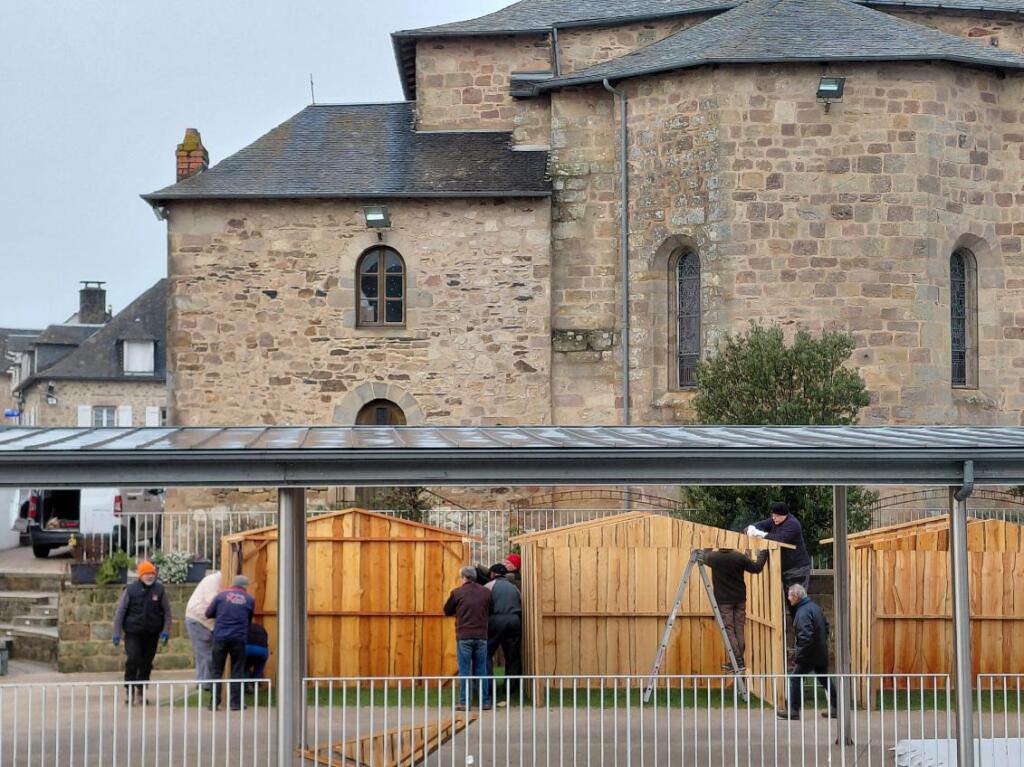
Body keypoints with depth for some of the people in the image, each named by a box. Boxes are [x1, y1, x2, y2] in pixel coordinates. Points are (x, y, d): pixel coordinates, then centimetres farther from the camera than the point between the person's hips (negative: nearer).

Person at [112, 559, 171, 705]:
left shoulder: (159, 590, 1)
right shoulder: (130, 590, -3)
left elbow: (167, 611, 7)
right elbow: (119, 612, 0)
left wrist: (166, 631, -1)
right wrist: (116, 633, -4)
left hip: (152, 634, 2)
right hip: (133, 633, -2)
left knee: (146, 663, 7)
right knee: (132, 660, -13)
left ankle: (141, 692, 21)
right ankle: (129, 690, 1)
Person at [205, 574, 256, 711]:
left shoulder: (221, 595, 4)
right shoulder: (249, 599, 6)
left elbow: (208, 613, 10)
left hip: (220, 637, 0)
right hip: (239, 637, 0)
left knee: (217, 670, 8)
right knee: (237, 671, 9)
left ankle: (214, 702, 5)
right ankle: (236, 702, 5)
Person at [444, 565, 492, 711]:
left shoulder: (457, 593, -4)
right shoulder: (486, 592, 4)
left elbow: (447, 611, 8)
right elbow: (491, 612, 13)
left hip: (464, 636, -3)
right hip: (481, 636, 3)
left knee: (464, 670, 1)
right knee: (481, 669, 10)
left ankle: (464, 702, -2)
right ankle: (485, 701, 9)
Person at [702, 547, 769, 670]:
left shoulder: (714, 557, -10)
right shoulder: (740, 557, -7)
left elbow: (704, 557, 12)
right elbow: (757, 568, 1)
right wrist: (763, 553, 14)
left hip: (723, 600, -3)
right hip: (740, 599, 3)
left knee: (728, 630, -1)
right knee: (739, 630, 10)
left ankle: (738, 660, -9)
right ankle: (739, 661, 12)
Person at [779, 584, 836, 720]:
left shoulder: (803, 613, -21)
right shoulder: (814, 607, 8)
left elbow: (806, 637, -28)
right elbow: (826, 625, 20)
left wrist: (798, 655, -21)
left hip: (809, 654, -9)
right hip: (821, 653, 9)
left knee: (795, 679, 0)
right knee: (824, 679, 16)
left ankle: (793, 710, 3)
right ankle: (834, 708, 19)